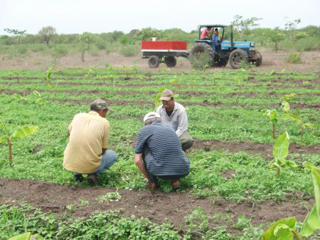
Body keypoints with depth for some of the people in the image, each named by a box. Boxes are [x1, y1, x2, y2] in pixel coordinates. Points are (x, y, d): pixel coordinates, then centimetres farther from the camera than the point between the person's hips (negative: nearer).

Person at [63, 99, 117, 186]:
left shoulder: (78, 116, 5)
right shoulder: (104, 122, -3)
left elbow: (69, 133, 25)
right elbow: (103, 150, 3)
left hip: (69, 164, 4)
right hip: (90, 166, -3)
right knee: (113, 155, 24)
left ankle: (76, 173, 15)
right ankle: (93, 174, 1)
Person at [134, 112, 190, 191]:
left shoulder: (144, 130, 9)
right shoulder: (170, 128, 23)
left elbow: (137, 161, 4)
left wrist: (148, 178, 19)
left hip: (160, 171, -4)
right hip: (182, 172, 4)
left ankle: (152, 181, 16)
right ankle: (175, 180, 11)